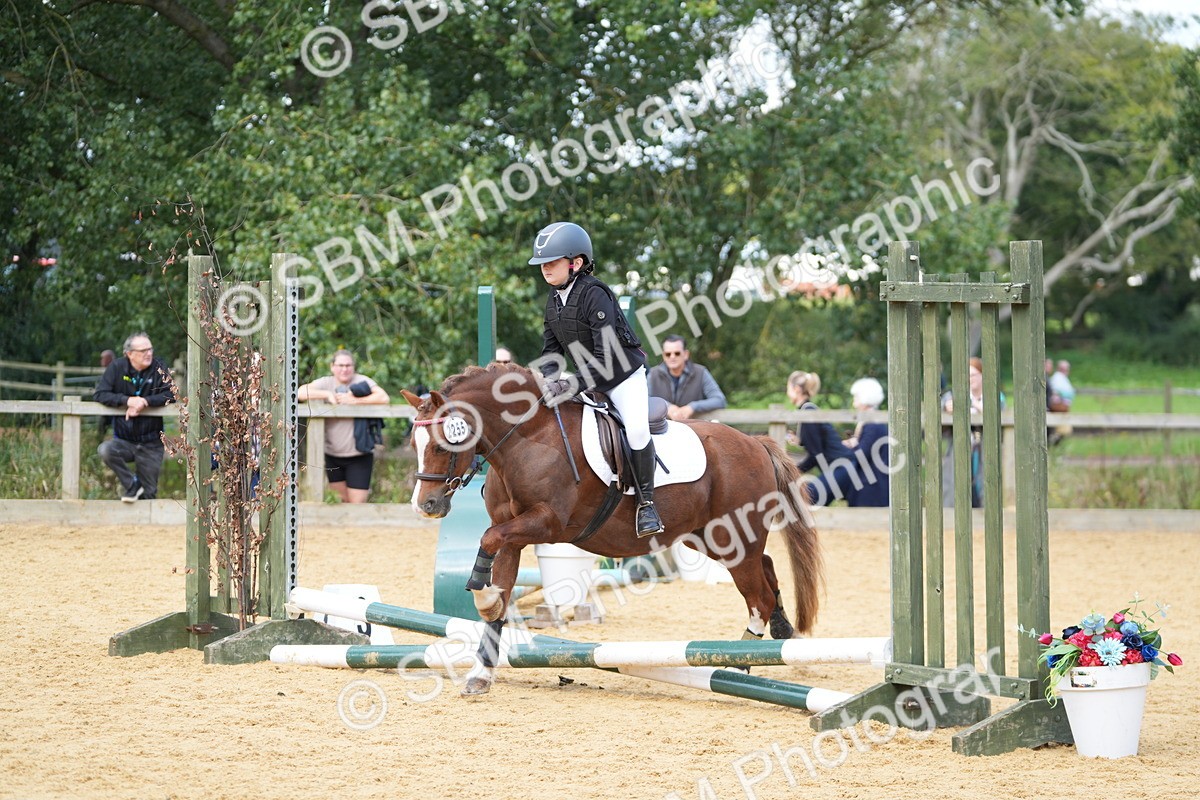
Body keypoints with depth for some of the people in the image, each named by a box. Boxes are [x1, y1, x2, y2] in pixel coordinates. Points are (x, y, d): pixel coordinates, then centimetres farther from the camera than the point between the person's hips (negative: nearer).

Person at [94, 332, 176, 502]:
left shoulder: (159, 367, -2)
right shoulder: (117, 367, -2)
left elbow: (171, 394, -11)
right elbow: (99, 394, -9)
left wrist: (145, 402, -25)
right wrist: (127, 400, -23)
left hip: (151, 445, 0)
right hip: (123, 440, 0)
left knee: (149, 494, -1)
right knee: (105, 450, -32)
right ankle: (131, 484, -13)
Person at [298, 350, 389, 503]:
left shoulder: (361, 381, -5)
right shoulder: (326, 383, 2)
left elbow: (384, 398, -19)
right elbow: (301, 392, -11)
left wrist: (353, 401, -21)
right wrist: (328, 395, -18)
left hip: (359, 455, -3)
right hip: (332, 455, 3)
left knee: (357, 504, -4)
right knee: (345, 499, 15)